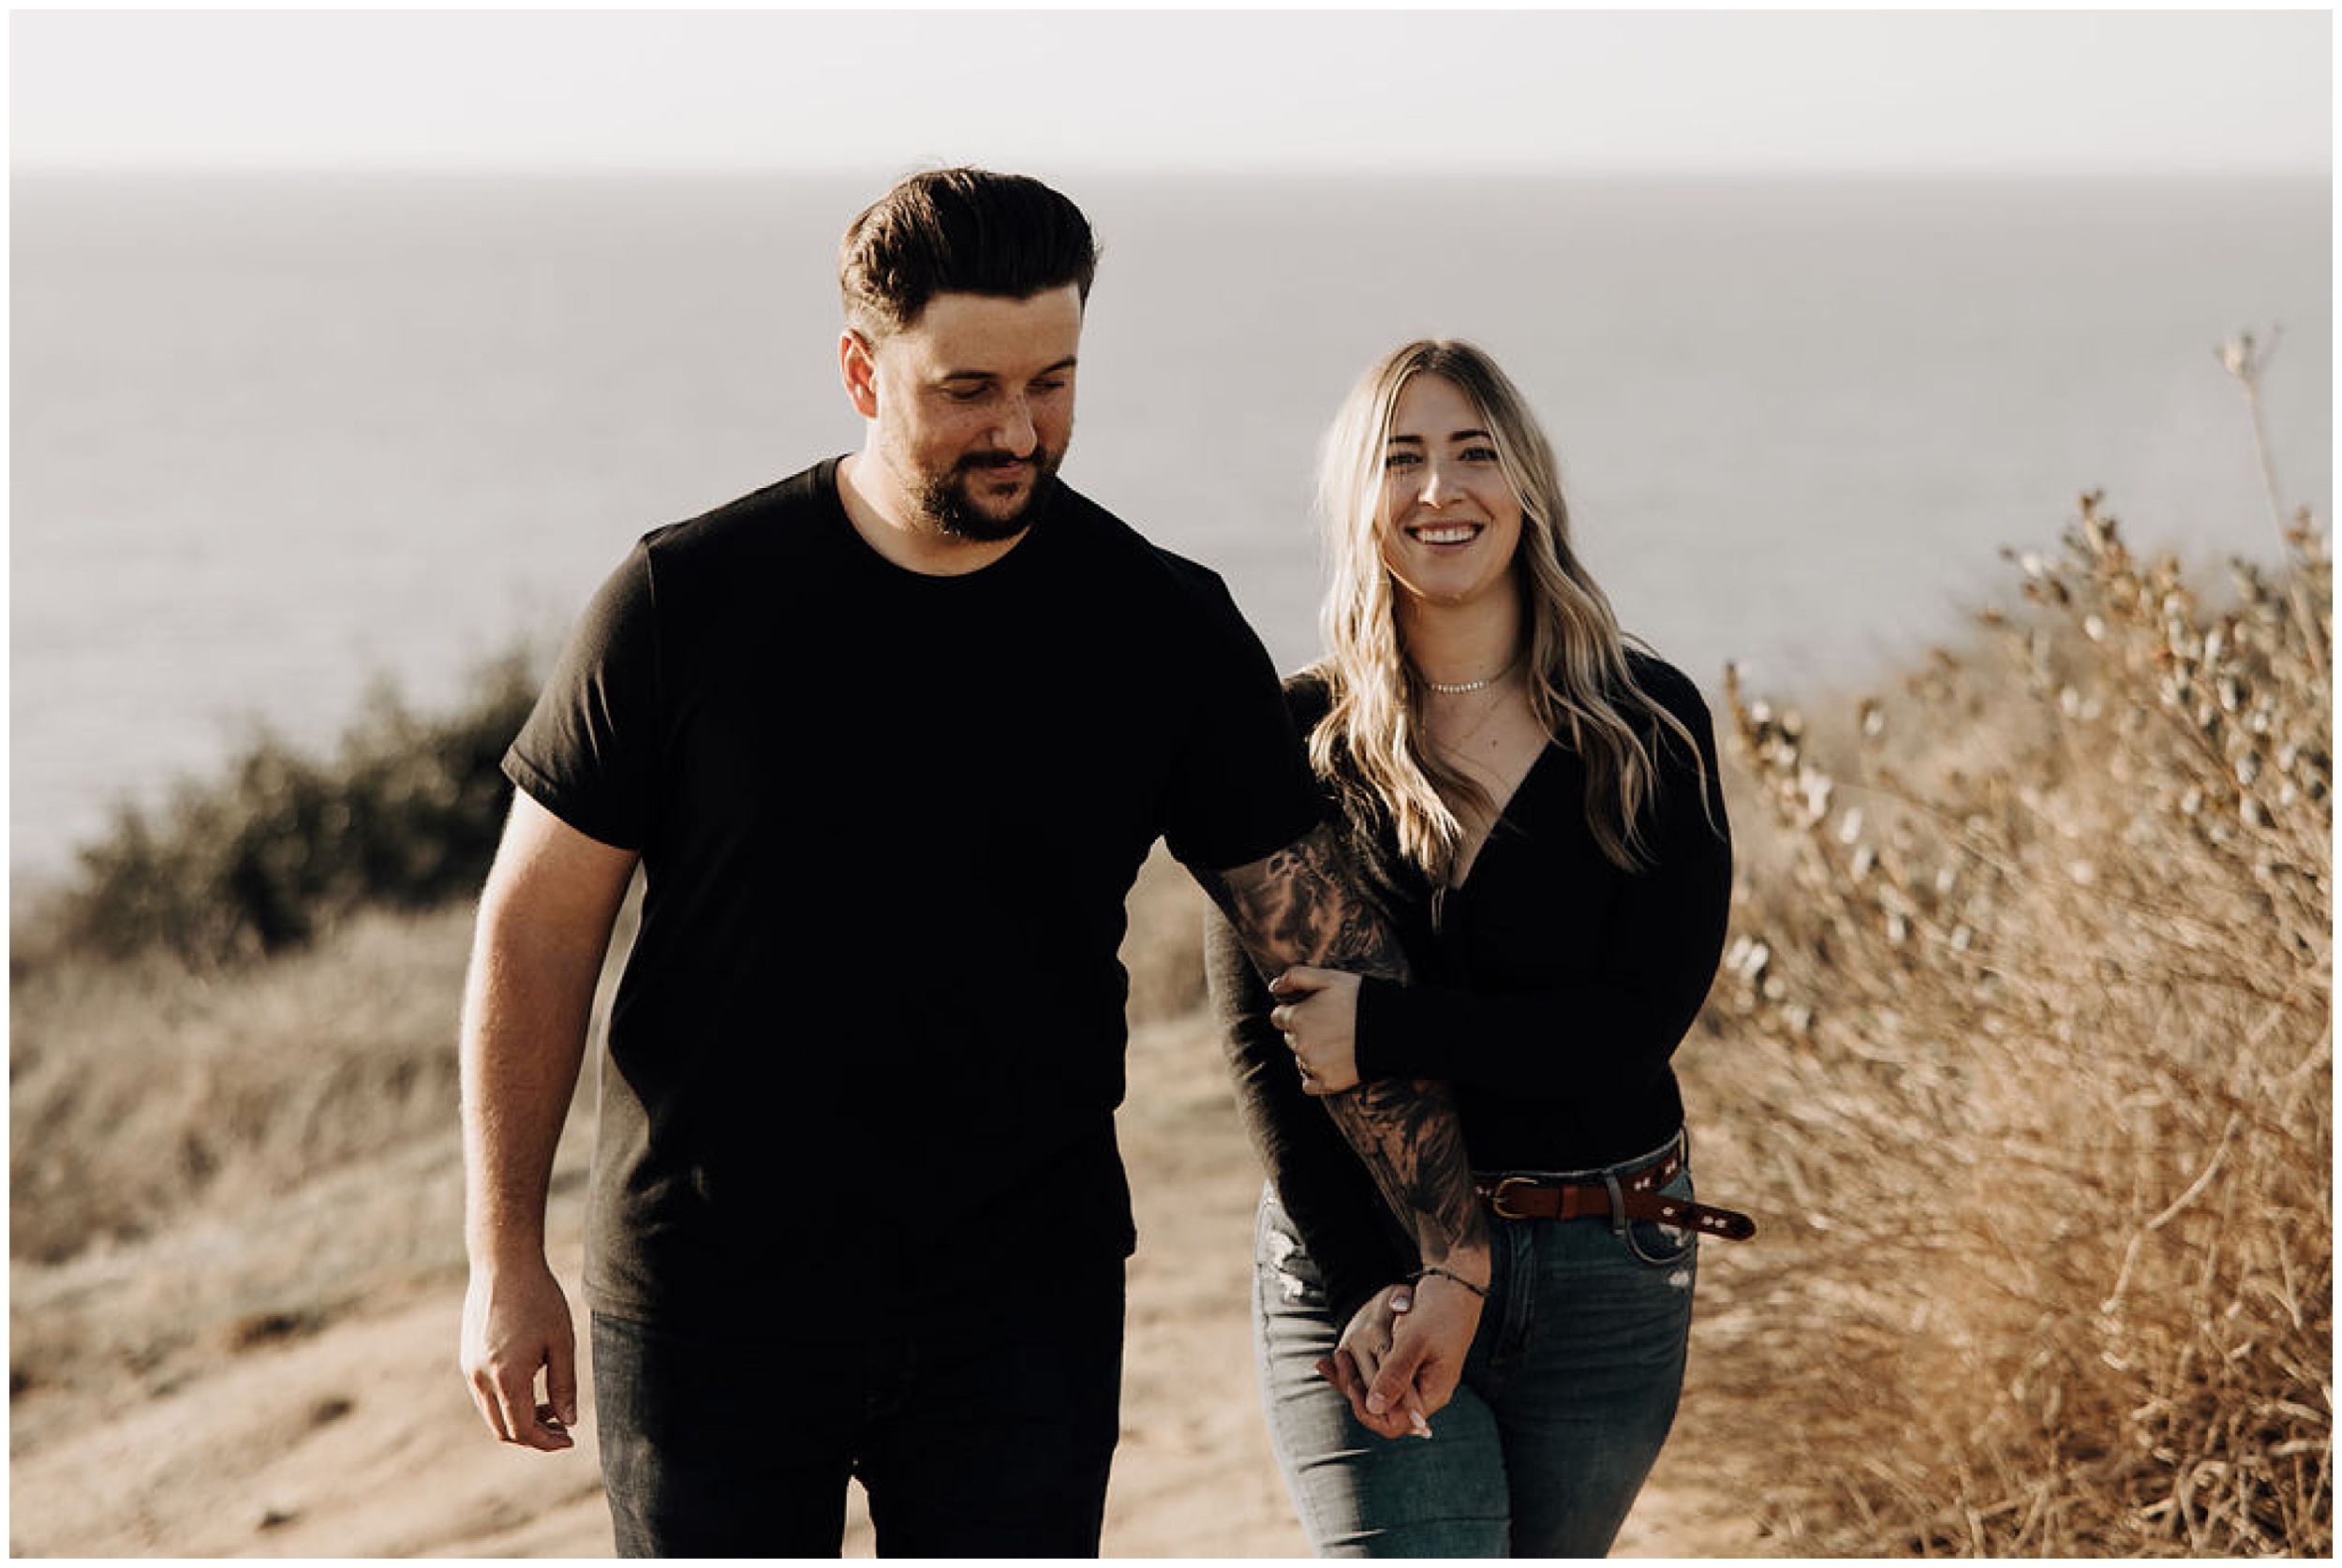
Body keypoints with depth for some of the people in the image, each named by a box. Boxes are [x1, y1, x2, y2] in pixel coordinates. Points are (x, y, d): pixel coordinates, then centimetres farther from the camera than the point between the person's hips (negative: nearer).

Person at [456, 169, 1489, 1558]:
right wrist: (507, 1259, -4)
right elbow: (539, 928, -1)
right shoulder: (691, 599, -6)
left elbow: (1331, 945, 0)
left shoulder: (1165, 632, -3)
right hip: (709, 1308, -1)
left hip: (1024, 1311, 1)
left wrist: (1453, 1247, -4)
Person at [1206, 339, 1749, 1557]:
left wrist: (1387, 1031, -16)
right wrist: (1363, 1280, -16)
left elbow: (1642, 1021, -8)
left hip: (1607, 1274, 2)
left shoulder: (1648, 726, 1)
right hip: (1361, 1264, -2)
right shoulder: (1299, 735, 0)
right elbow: (1261, 1037, -5)